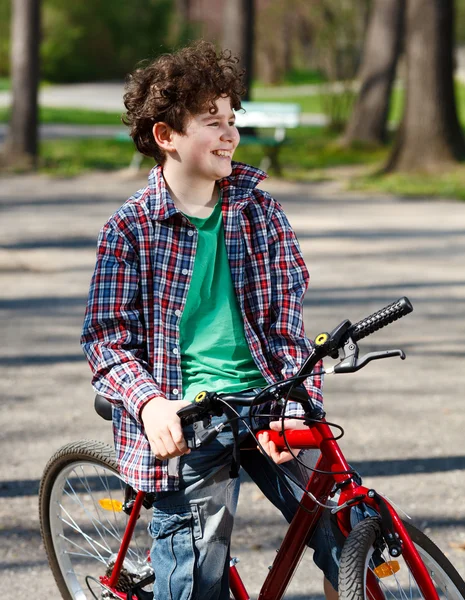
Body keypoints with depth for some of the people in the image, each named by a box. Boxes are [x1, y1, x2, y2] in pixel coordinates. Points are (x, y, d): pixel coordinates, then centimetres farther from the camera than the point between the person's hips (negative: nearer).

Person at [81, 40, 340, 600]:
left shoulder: (259, 211, 7)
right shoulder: (130, 228, -1)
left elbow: (287, 317, 3)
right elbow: (107, 339, -3)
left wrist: (298, 403, -13)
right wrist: (149, 403, -23)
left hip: (266, 407, 3)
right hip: (186, 423, -3)